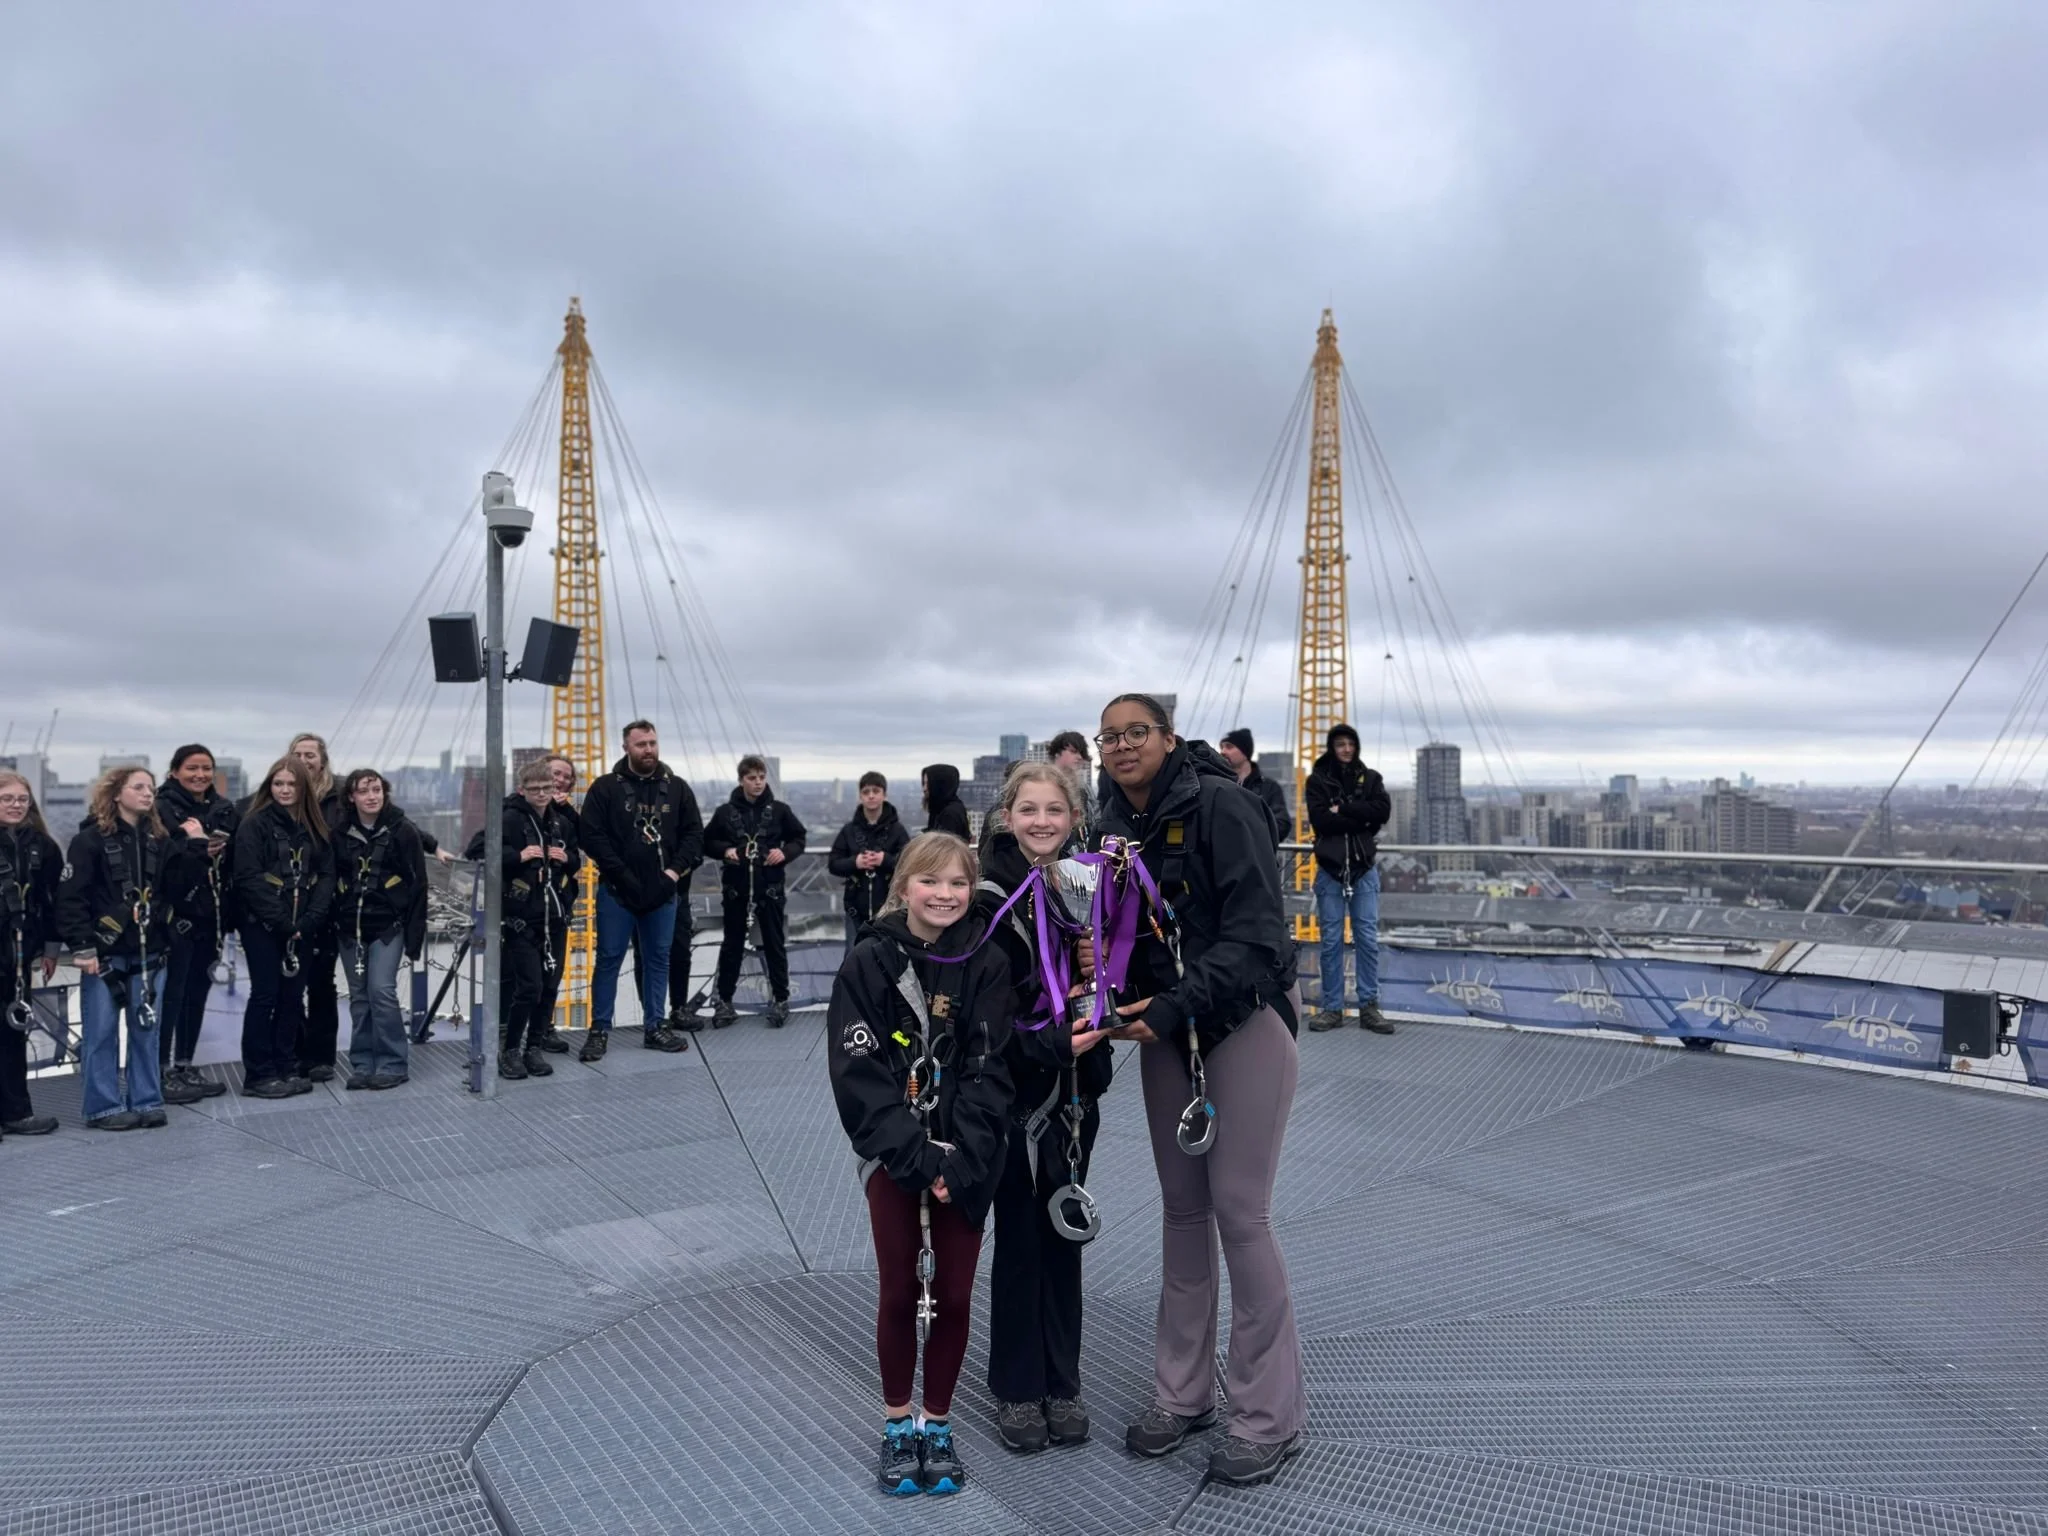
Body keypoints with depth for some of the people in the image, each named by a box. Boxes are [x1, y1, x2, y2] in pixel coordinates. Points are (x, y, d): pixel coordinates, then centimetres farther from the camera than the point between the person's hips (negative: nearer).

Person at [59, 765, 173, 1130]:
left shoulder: (159, 839, 11)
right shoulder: (91, 838, -5)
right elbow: (71, 896, -10)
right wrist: (81, 945, -14)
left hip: (149, 952, 4)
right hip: (105, 951, -4)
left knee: (146, 1029, 8)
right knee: (101, 1032, 2)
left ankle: (147, 1102, 16)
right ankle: (104, 1107, 11)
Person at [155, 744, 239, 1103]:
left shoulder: (226, 810, 11)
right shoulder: (162, 809, -5)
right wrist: (199, 849, -21)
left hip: (212, 914, 6)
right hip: (177, 913, -6)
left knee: (198, 990, 12)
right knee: (171, 992, -2)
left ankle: (185, 1066, 22)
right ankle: (162, 1072, 6)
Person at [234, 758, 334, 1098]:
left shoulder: (314, 827, 10)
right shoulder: (255, 824, -5)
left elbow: (326, 874, 6)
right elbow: (248, 878, -13)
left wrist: (309, 920, -7)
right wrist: (282, 922, -15)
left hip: (301, 927, 5)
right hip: (262, 925, -5)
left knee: (293, 996, 8)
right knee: (265, 995, -2)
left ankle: (286, 1069, 17)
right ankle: (258, 1076, 6)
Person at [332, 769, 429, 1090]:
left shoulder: (403, 831, -5)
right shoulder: (340, 834, 5)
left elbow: (418, 885, -5)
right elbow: (332, 883, 11)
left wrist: (414, 936, -9)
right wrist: (331, 926, 5)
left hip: (388, 925, -4)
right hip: (350, 926, 4)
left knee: (381, 990, -11)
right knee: (359, 997, 7)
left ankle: (393, 1064, -1)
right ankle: (363, 1064, 16)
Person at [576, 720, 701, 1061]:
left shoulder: (677, 788, 6)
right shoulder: (606, 787, -3)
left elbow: (695, 833, 6)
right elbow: (592, 835, -9)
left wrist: (676, 869, -8)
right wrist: (621, 874, -14)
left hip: (663, 892, 3)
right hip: (617, 891, -3)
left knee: (658, 959, 10)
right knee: (609, 959, 3)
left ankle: (655, 1027, 20)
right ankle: (599, 1031, 12)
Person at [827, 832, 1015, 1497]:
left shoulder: (987, 965, -5)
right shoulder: (868, 963, -8)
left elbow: (990, 1070, -7)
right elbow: (857, 1075, -11)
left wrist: (959, 1159, -17)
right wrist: (916, 1155, -18)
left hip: (965, 1160, 1)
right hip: (893, 1156, -1)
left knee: (953, 1296, 8)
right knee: (899, 1293, 8)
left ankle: (938, 1424, 28)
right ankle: (897, 1424, 28)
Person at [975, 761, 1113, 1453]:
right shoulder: (989, 897, -12)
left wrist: (1101, 972, -7)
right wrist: (1048, 1044, -22)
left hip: (1076, 1090, 5)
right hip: (1015, 1091, -4)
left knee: (1065, 1235, 13)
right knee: (1018, 1237, 6)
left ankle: (1063, 1383, 28)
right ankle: (1016, 1389, 23)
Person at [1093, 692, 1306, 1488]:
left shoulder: (1219, 804, -16)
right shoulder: (1115, 826, 4)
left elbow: (1255, 933, -20)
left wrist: (1178, 1004, -26)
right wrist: (1119, 1003, -10)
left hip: (1244, 1022, -6)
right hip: (1166, 1031, 6)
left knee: (1239, 1211, -4)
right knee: (1181, 1207, 12)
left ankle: (1267, 1417, 12)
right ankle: (1182, 1392, 26)